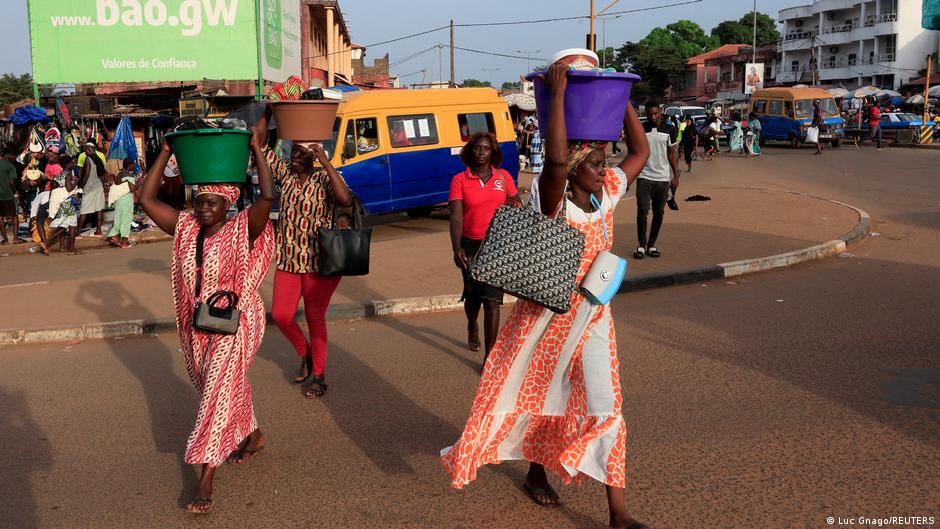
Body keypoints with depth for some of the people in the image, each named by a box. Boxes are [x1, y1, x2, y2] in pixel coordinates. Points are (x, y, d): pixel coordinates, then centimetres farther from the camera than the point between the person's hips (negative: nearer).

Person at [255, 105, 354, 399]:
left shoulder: (324, 178, -11)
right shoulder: (285, 172, 3)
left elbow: (346, 200, -31)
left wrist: (325, 160, -32)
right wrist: (267, 111, -9)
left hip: (319, 261, -5)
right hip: (288, 260, 5)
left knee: (315, 319, 5)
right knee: (281, 315, 5)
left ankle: (318, 376, 21)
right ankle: (305, 355, 33)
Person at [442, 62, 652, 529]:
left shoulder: (607, 194, -2)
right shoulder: (554, 201, -19)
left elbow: (640, 153, 6)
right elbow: (555, 158, -39)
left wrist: (622, 99, -1)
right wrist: (557, 93, -35)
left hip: (592, 316, 5)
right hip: (547, 314, -4)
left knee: (604, 406, -1)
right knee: (538, 395, 14)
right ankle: (535, 471, 40)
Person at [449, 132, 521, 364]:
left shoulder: (504, 177, 2)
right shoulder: (459, 180, -3)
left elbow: (518, 209, 11)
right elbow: (456, 217, -11)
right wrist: (456, 248, -24)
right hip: (470, 246, 1)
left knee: (492, 300, -8)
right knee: (473, 295, 16)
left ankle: (489, 356, -2)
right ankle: (472, 328, 51)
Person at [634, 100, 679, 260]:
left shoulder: (669, 129, 3)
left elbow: (672, 154, 10)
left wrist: (676, 176, 4)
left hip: (663, 178, 2)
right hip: (644, 177, -2)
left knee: (659, 212, 6)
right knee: (642, 211, -9)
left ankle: (651, 245, 17)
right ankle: (641, 245, 4)